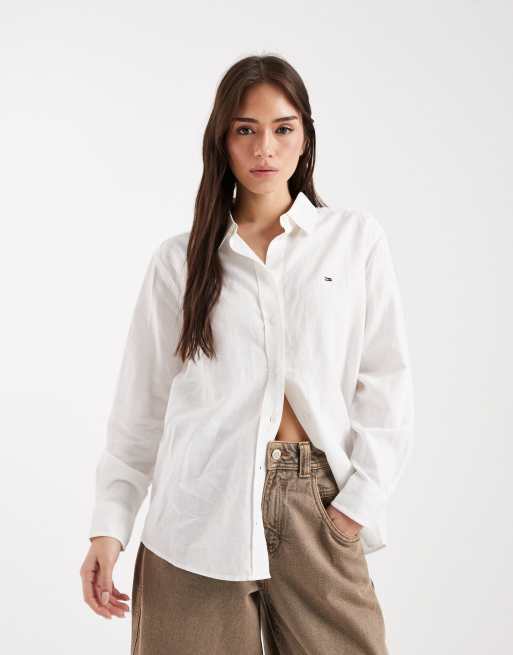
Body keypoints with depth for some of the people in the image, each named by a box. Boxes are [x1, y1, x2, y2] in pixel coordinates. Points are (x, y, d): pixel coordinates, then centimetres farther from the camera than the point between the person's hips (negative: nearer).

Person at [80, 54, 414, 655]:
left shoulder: (355, 237, 6)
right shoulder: (178, 259, 6)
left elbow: (386, 382, 4)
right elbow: (142, 404, 7)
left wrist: (360, 500, -6)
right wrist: (109, 524, 1)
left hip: (318, 511, 0)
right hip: (201, 516, 0)